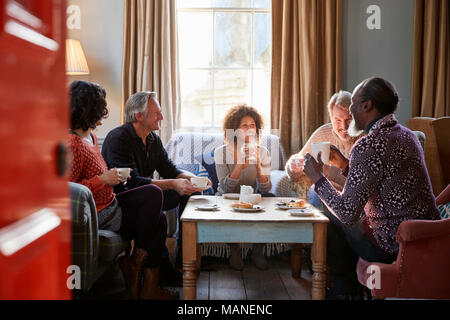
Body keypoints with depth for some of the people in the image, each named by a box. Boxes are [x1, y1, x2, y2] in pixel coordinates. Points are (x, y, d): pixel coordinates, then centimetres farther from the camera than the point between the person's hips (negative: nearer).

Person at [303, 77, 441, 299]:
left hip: (394, 248, -9)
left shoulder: (368, 146, -22)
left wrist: (318, 179, -9)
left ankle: (344, 292, 27)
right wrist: (345, 165, 14)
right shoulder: (407, 135, 8)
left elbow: (348, 213, -22)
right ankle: (355, 288, 37)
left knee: (331, 221, 9)